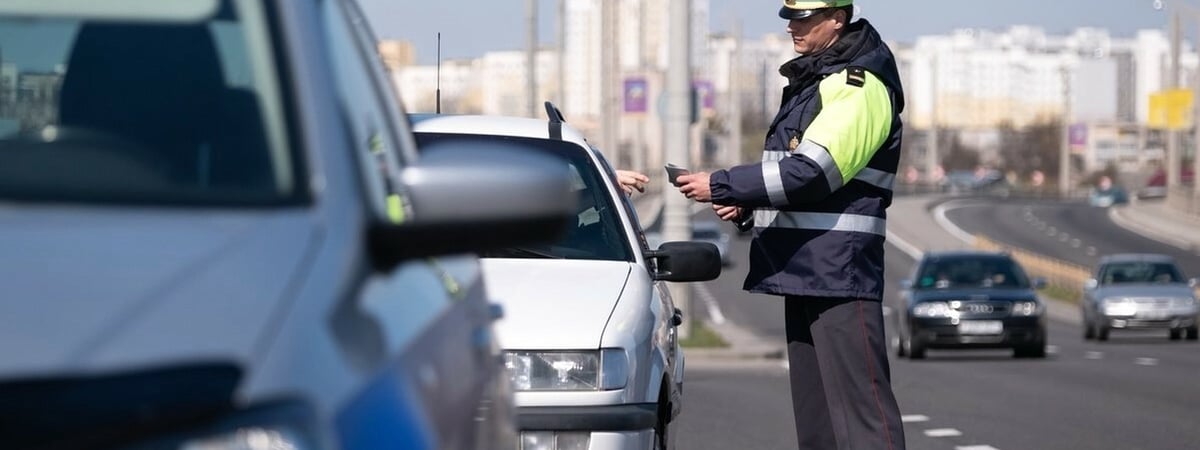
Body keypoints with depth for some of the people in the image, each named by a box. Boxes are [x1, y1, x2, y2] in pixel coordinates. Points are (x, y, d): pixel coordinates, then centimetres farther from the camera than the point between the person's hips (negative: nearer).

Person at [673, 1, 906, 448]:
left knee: (861, 403, -13)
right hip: (802, 268, 10)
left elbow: (812, 171, -22)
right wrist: (744, 202, 8)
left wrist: (722, 186, -18)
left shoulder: (859, 87, -13)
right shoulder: (812, 79, 18)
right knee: (814, 409, 12)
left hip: (839, 272, -10)